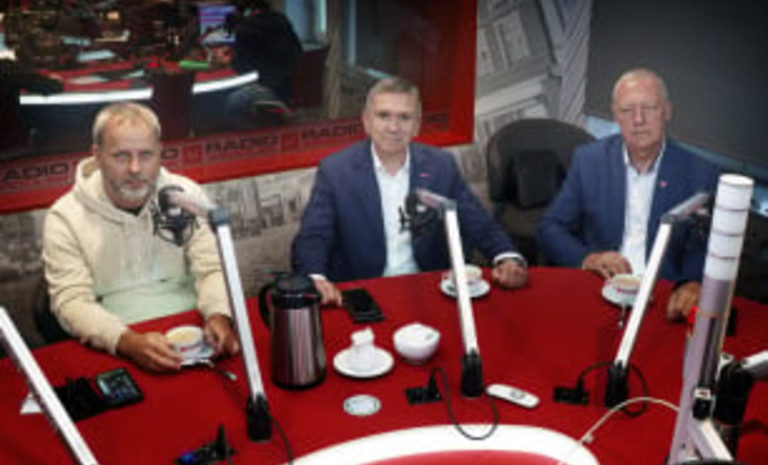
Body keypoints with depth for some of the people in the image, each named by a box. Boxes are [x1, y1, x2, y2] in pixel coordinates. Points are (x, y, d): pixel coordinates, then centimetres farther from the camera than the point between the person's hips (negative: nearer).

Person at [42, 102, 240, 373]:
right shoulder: (65, 217, -3)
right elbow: (71, 302, -8)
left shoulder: (187, 194, 4)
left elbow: (212, 268, 1)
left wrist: (218, 316, -21)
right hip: (113, 350, -2)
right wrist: (128, 341, -26)